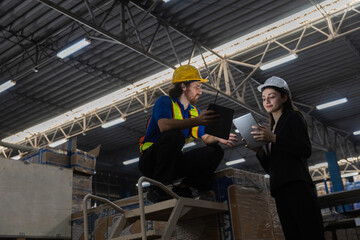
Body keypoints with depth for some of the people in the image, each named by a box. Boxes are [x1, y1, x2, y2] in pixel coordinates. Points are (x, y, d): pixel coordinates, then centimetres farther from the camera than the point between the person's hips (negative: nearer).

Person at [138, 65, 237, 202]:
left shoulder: (194, 112, 15)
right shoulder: (165, 101, -7)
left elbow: (205, 138, 10)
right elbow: (164, 126, -28)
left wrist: (218, 138, -13)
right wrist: (196, 121, -38)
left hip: (173, 162, 7)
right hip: (150, 161, -7)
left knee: (215, 151, -5)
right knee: (174, 134, -35)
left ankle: (182, 188, -11)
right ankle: (158, 189, -26)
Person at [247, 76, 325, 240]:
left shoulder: (293, 117, 8)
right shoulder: (272, 128, 26)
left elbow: (306, 150, -9)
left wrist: (273, 138, -17)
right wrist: (258, 150, 3)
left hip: (297, 185, -7)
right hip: (280, 190, 7)